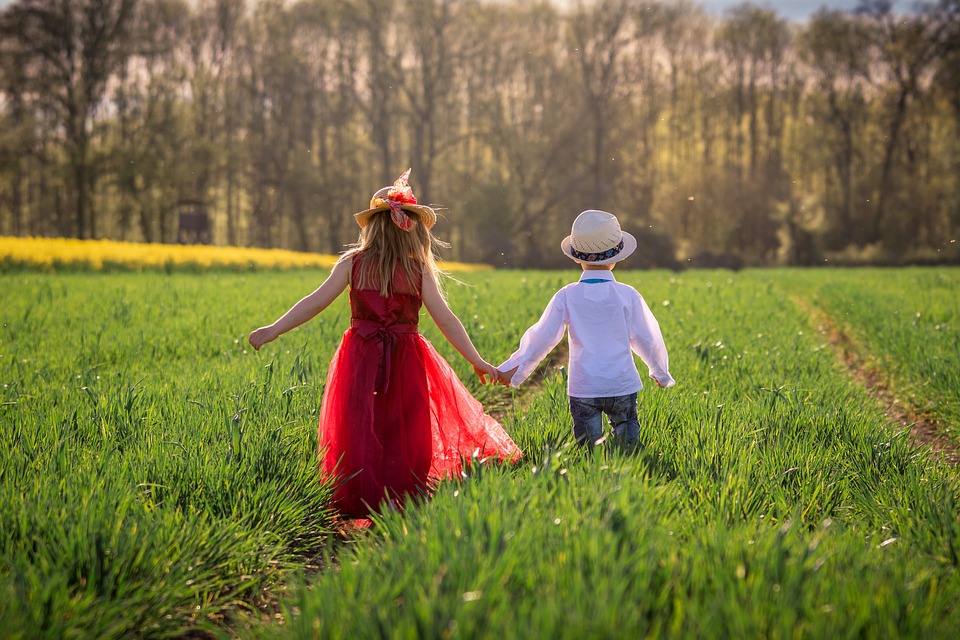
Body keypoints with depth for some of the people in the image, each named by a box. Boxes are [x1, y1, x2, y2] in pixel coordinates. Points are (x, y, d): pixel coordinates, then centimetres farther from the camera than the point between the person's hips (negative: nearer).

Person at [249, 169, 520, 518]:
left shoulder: (352, 263, 0)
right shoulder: (419, 270, -1)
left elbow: (315, 302, -3)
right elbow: (445, 319, -2)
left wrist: (274, 330, 3)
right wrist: (477, 362, 3)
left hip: (361, 359, 0)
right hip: (406, 362, 0)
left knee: (361, 429, 5)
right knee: (406, 433, 8)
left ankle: (363, 501, 3)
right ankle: (405, 499, 6)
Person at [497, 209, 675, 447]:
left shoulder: (567, 296, -3)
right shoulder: (627, 295, -3)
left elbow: (542, 337, 1)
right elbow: (646, 338, 5)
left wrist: (513, 369, 13)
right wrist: (661, 371, 23)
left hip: (582, 389, 0)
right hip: (622, 386, 0)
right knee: (628, 445, 11)